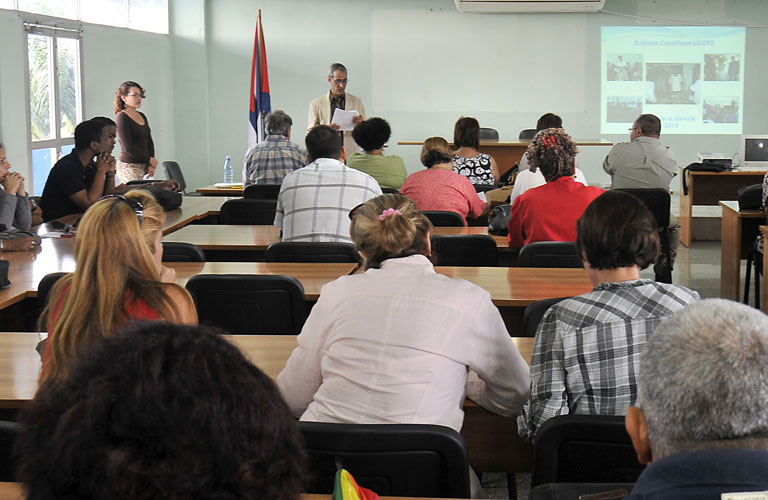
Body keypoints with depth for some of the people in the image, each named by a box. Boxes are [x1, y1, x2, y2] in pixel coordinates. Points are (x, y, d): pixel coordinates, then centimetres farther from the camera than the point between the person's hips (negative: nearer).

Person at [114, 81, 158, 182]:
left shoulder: (142, 116, 16)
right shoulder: (121, 117, -7)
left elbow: (149, 141, 14)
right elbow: (128, 147, -13)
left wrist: (151, 164, 0)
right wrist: (149, 159, -6)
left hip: (144, 166, 7)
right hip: (129, 166, -7)